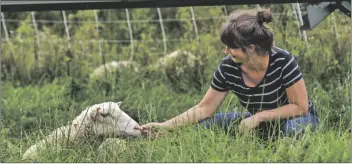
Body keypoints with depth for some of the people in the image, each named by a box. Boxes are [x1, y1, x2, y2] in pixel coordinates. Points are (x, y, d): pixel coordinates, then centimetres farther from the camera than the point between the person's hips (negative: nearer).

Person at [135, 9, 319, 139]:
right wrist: (165, 126, -18)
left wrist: (259, 116, -28)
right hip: (259, 123, 5)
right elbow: (204, 108, -9)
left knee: (293, 129, -40)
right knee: (206, 125, -13)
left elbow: (300, 107, -24)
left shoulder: (282, 61, -30)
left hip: (293, 119, -4)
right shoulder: (228, 68, -17)